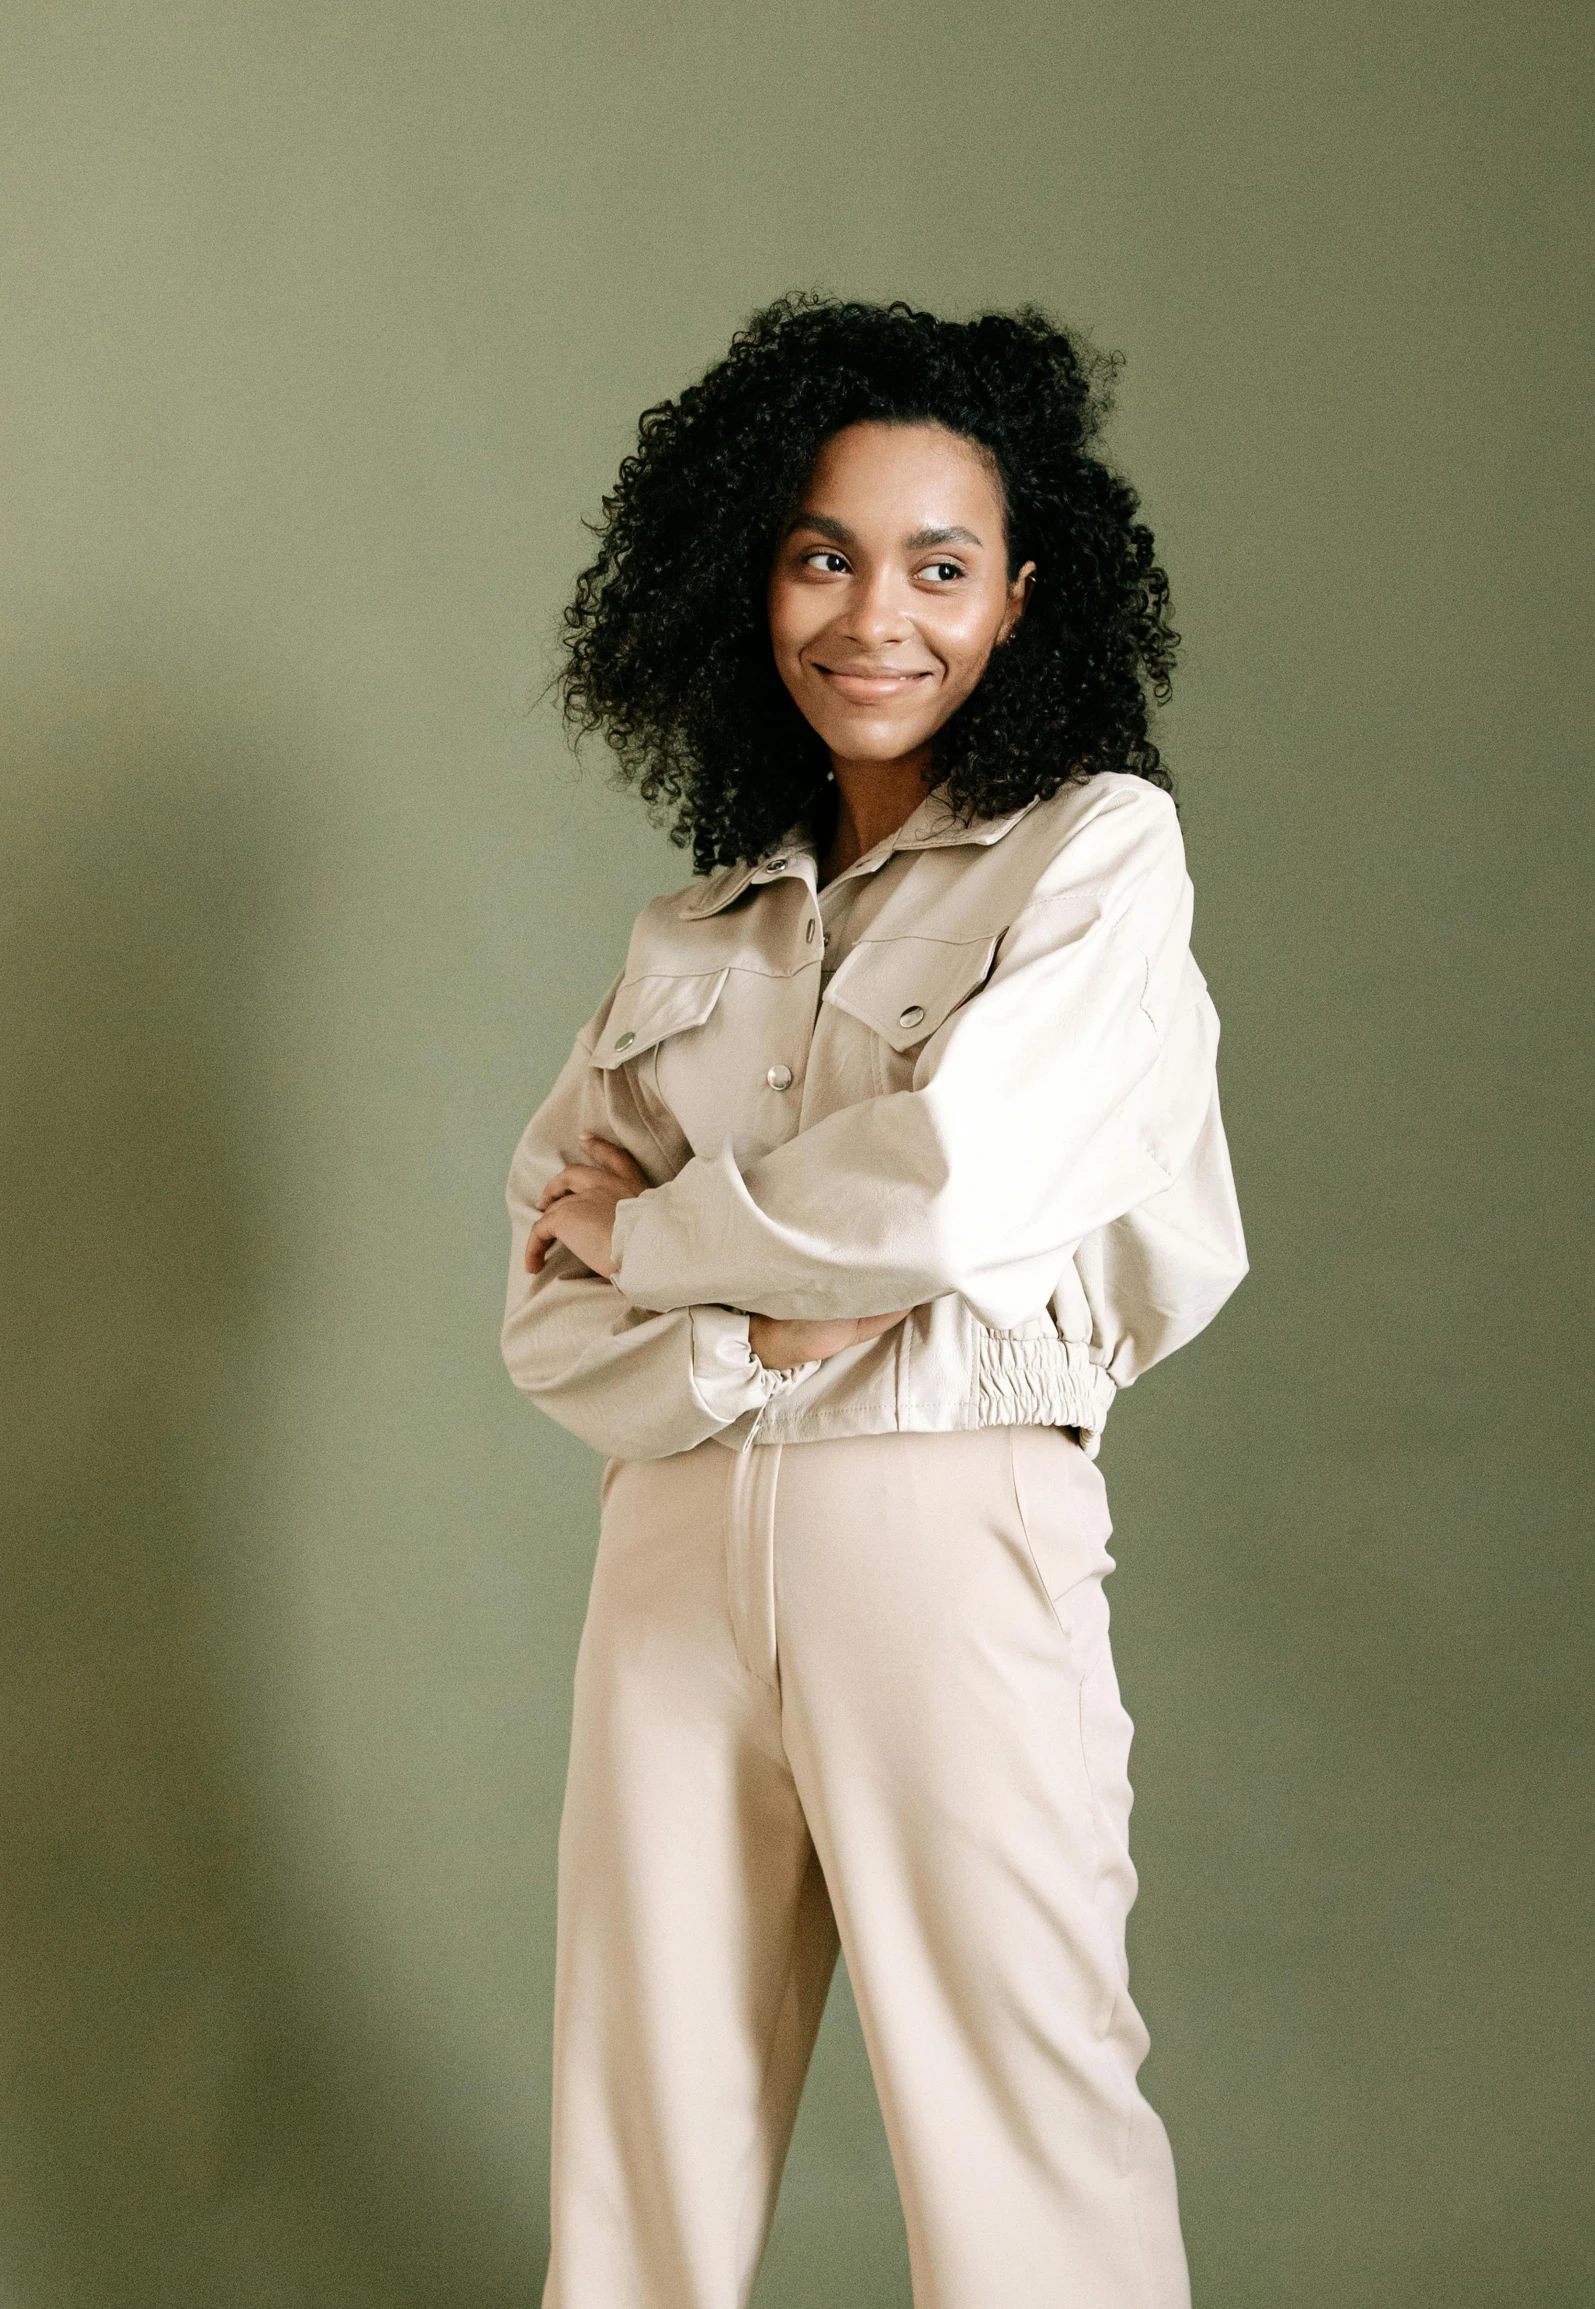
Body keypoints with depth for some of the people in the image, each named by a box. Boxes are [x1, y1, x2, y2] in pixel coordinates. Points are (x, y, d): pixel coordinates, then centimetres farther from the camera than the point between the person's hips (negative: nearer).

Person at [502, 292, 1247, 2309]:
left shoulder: (1099, 851, 2)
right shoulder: (696, 934, 14)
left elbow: (948, 1184, -12)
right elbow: (544, 1310, 8)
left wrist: (651, 1236, 1)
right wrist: (759, 1336, -9)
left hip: (949, 1535, -4)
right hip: (678, 1541, 5)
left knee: (1017, 2146, 1)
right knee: (648, 2119, 9)